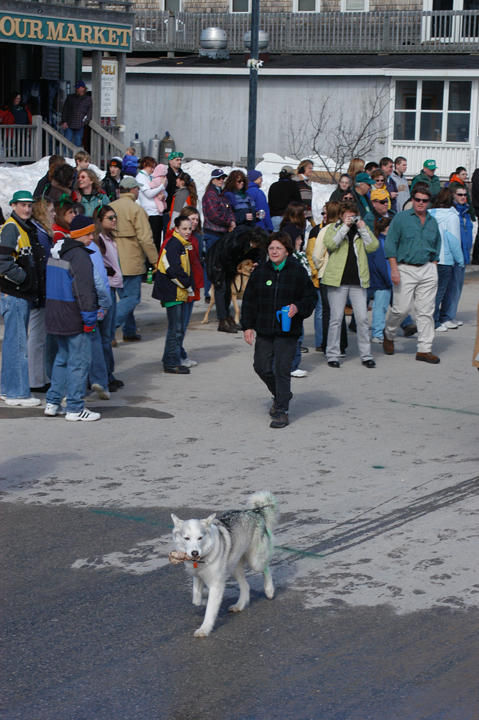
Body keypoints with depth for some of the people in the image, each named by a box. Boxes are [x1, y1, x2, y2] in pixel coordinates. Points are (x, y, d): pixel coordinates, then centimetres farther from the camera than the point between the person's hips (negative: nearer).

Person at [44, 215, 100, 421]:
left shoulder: (56, 252, 13)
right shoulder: (79, 256, -17)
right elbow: (85, 290, -20)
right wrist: (89, 318, -16)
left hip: (54, 316, 9)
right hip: (74, 318, -9)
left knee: (63, 356, 20)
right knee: (79, 360, -2)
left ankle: (52, 402, 21)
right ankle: (75, 408, 1)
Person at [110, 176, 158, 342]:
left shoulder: (109, 208, 7)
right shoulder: (136, 209, -13)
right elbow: (145, 238, -14)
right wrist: (155, 260, -6)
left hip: (114, 263, 7)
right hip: (131, 262, -7)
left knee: (125, 296, 17)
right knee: (132, 297, -2)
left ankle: (130, 331, 21)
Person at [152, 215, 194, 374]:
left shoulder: (183, 245, 16)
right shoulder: (173, 245, -16)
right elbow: (174, 270, -23)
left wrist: (188, 286, 13)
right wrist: (188, 285, -13)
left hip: (180, 293, 10)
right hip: (173, 293, -10)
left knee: (180, 328, 14)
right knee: (175, 328, -6)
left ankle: (170, 360, 23)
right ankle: (172, 363, -1)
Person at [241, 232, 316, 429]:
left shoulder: (298, 272, -2)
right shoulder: (259, 272, 5)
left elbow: (310, 297, 4)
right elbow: (249, 300, 10)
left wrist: (298, 308, -16)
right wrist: (247, 326, 4)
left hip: (287, 331, -4)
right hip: (264, 331, 4)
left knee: (282, 369, -6)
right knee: (261, 367, 7)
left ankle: (282, 412, 1)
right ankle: (280, 395, 35)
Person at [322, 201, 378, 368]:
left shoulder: (362, 228, 15)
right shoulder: (333, 229, 8)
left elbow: (373, 247, 2)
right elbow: (330, 244, -12)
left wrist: (362, 229, -5)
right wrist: (344, 227, -12)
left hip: (358, 281, 2)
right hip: (338, 280, -2)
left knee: (362, 318, 1)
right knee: (336, 318, 0)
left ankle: (366, 355, 8)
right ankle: (332, 355, 8)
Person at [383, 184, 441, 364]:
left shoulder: (432, 222, 13)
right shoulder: (401, 218, -1)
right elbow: (390, 244, -4)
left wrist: (433, 269, 12)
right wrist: (394, 269, -11)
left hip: (427, 270, 4)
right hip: (405, 269, -4)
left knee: (426, 311, 1)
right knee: (400, 308, -6)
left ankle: (424, 349, 6)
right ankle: (388, 335, 23)